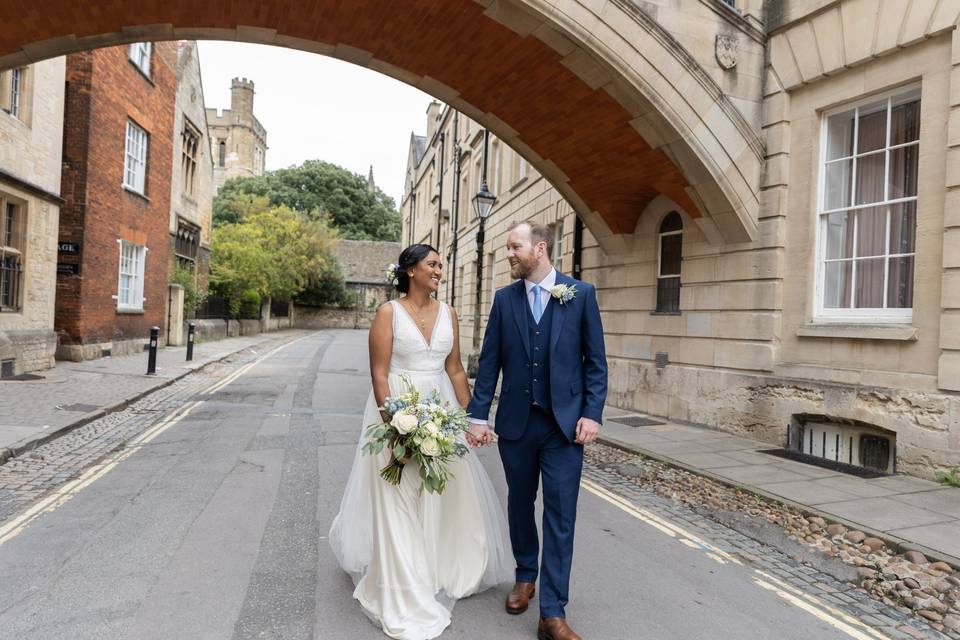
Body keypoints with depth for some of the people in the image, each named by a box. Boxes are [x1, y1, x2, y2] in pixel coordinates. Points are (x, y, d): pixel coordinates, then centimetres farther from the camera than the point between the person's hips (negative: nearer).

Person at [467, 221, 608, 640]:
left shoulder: (581, 294, -2)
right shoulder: (504, 298, 4)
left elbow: (596, 361, -2)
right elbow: (489, 361, 4)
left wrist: (592, 413, -9)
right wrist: (478, 414, 0)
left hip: (565, 423, -2)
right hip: (516, 422, 3)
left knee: (560, 515, 0)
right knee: (520, 504, 16)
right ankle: (526, 575, 40)